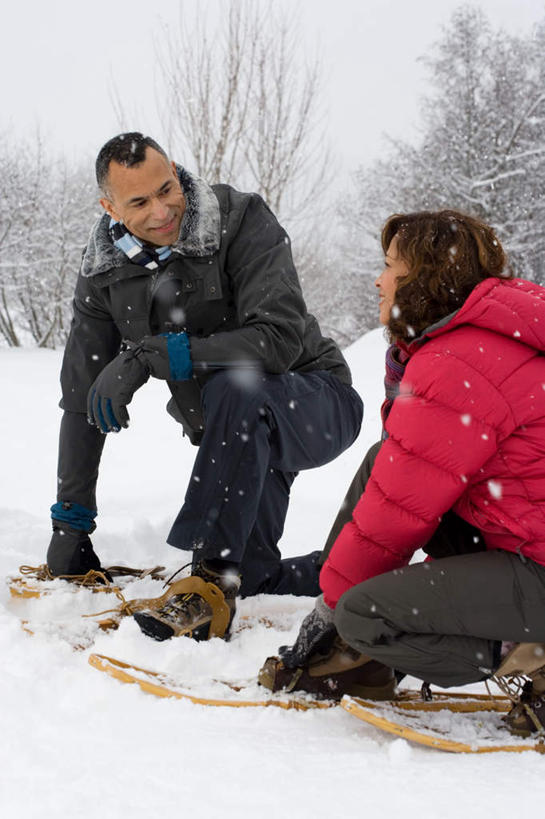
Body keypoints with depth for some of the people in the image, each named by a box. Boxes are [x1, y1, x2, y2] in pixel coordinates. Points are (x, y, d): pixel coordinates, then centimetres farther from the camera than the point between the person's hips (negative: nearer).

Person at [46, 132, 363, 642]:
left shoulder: (241, 220, -20)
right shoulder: (104, 272, -4)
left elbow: (279, 339, -33)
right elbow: (83, 398, 2)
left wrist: (152, 355, -37)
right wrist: (70, 520, 0)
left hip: (316, 407, -6)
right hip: (235, 434, 6)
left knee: (233, 389, -38)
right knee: (250, 577, -11)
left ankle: (212, 582, -32)